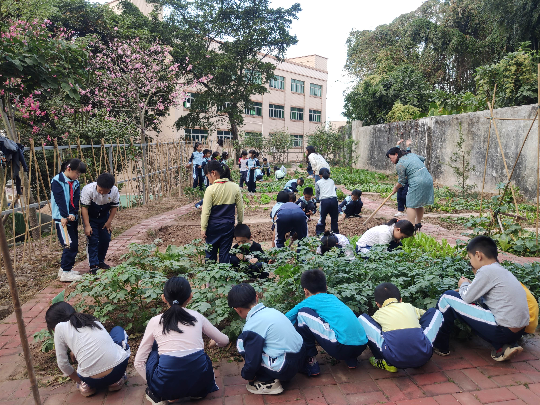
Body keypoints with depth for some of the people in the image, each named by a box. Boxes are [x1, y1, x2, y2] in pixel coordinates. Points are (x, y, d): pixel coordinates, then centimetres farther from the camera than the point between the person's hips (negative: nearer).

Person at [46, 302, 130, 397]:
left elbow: (63, 364, 10)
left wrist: (80, 381, 25)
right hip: (119, 368, 1)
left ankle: (87, 385, 14)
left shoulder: (60, 327, 6)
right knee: (118, 329, 29)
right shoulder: (91, 319, 17)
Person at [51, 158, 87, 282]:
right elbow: (60, 200, -15)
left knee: (74, 245, 9)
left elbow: (76, 200, 2)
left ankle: (65, 268, 21)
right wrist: (64, 216, -20)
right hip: (61, 218, -7)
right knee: (69, 244, -12)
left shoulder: (75, 183, 12)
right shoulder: (57, 181, -8)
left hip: (72, 217, 7)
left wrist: (73, 214, -13)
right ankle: (65, 272, -5)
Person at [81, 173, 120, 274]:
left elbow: (114, 206, -6)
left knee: (106, 239, 5)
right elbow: (84, 207, -23)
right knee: (93, 240, -9)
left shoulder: (115, 191, -21)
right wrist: (87, 226, -24)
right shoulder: (88, 189, -30)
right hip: (90, 217, -4)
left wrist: (109, 222, -6)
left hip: (104, 217, 4)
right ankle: (93, 265, -4)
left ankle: (100, 261, 23)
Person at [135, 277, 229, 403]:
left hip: (166, 386, -1)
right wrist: (214, 343, 47)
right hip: (200, 382, 2)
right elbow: (224, 341, 23)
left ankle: (157, 395, 21)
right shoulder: (197, 317, 11)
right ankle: (197, 391, 21)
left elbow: (139, 363, 11)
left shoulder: (155, 321, 7)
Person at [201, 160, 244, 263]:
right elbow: (240, 209, 3)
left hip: (213, 226, -3)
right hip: (228, 226, 3)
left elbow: (206, 212, -11)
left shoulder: (210, 189, -13)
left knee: (210, 253, 11)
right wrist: (240, 224, 15)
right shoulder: (235, 187, -3)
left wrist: (203, 229, -3)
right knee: (225, 253, 9)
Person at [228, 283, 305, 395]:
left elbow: (252, 361, -13)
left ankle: (268, 382, 3)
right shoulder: (271, 310, 6)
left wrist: (247, 376, 11)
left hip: (284, 370, -8)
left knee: (242, 344, -4)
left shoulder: (251, 327, -17)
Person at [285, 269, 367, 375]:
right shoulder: (333, 298, 25)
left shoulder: (310, 301, 7)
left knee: (302, 314, 2)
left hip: (342, 347, -7)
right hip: (362, 346, 7)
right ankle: (351, 360, 22)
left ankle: (310, 362, 7)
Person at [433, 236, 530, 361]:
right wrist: (469, 286, 16)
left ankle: (440, 346, 10)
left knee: (448, 298, -4)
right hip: (519, 331, 9)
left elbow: (467, 298, -7)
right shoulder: (504, 271, 15)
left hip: (503, 331, -9)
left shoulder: (487, 270, -12)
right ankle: (502, 346, 12)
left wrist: (464, 285, 11)